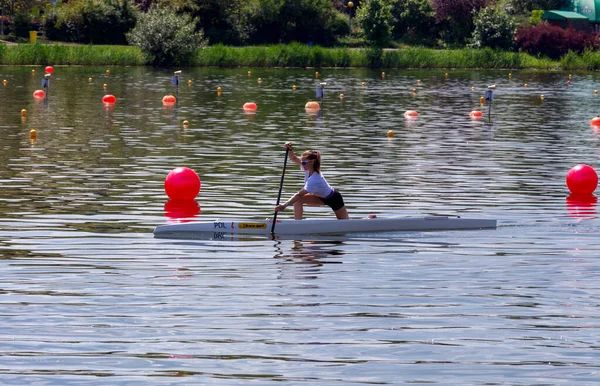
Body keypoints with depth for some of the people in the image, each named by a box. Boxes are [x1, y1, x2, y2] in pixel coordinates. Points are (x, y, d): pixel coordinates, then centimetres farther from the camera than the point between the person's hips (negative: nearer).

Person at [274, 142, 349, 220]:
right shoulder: (309, 167, -18)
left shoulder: (314, 180, -40)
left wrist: (284, 205, -50)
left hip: (334, 198, -8)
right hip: (321, 197, 8)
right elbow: (294, 158, -13)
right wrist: (290, 150, -34)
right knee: (298, 200, -12)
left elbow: (299, 195, -44)